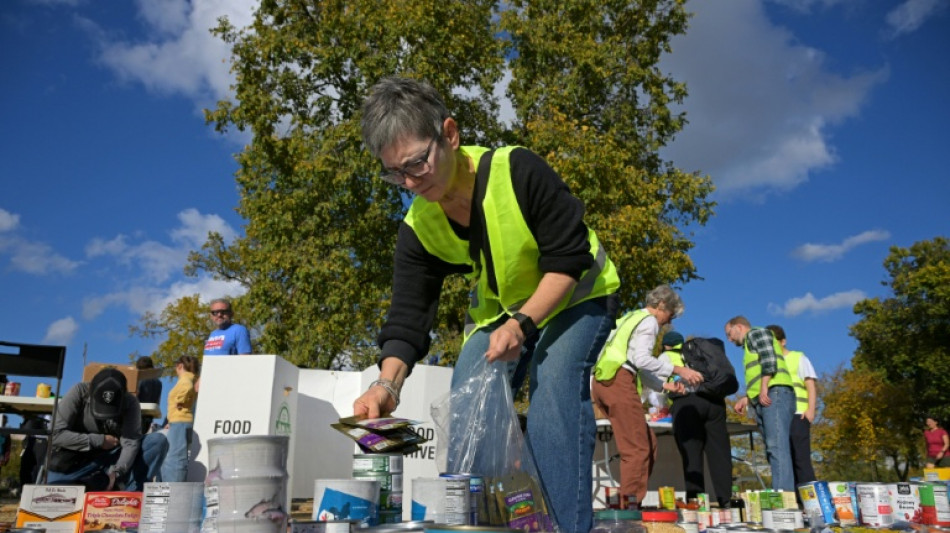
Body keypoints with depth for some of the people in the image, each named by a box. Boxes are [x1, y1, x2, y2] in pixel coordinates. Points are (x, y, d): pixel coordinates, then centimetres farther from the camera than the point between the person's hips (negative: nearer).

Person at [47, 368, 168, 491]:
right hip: (79, 460, 0)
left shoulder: (130, 402, -15)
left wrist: (116, 472, -42)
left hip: (115, 458, 0)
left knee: (159, 441, -23)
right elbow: (56, 434, -17)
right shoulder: (79, 392, -17)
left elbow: (131, 442, -24)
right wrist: (99, 441, -19)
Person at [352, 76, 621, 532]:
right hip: (500, 309, 5)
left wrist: (522, 325, -38)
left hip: (576, 295, -4)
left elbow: (569, 260, -28)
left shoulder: (518, 171, -31)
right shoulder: (418, 229, -16)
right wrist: (388, 384, -36)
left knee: (552, 383, -28)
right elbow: (408, 317, -18)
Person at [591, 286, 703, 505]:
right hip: (618, 382, -9)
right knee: (637, 448, -7)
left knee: (648, 442, 13)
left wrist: (663, 384, 26)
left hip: (602, 381, 9)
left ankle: (629, 500, 13)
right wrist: (677, 370, -10)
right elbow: (642, 360, -14)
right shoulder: (649, 321, 0)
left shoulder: (631, 318, 28)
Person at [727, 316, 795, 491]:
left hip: (775, 393, -9)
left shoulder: (756, 333, 8)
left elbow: (769, 357, -10)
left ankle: (782, 495, -27)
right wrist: (746, 398, 22)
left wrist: (764, 387, -17)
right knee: (773, 449, 1)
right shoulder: (749, 346, 33)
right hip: (763, 400, 9)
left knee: (777, 447, -19)